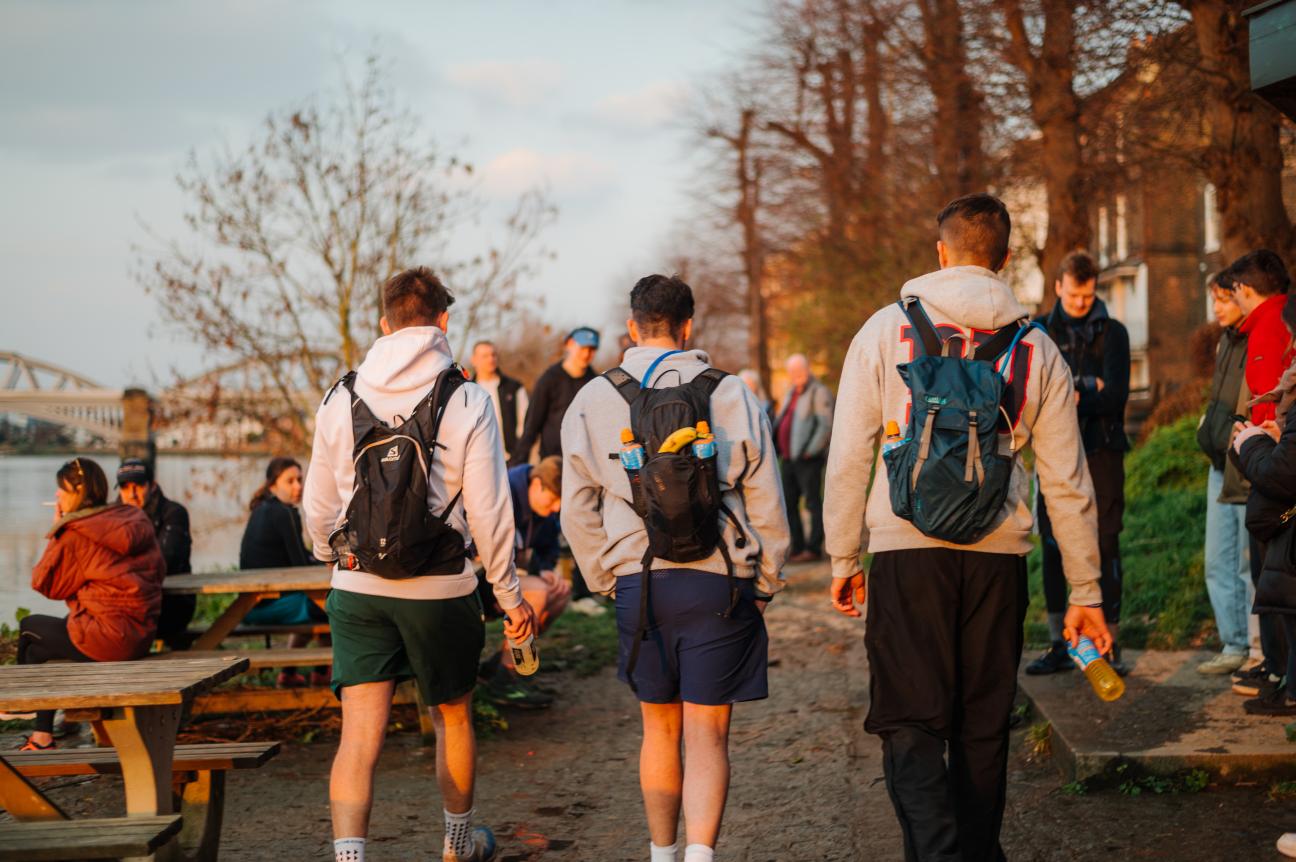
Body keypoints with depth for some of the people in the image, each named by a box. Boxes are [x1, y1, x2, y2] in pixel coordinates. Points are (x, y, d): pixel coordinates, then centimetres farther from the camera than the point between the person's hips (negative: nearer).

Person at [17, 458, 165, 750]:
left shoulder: (75, 533, -12)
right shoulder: (137, 520, 8)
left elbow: (45, 584, -2)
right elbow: (158, 570, 20)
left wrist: (56, 530, 3)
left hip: (106, 638, -8)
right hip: (142, 636, 8)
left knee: (29, 627, 17)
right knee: (39, 647, 24)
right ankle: (42, 736, 27)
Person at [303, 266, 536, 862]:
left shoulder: (341, 399, 1)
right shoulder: (467, 402, -8)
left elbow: (318, 506, 10)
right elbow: (489, 512, -7)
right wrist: (510, 594, 4)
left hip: (357, 587, 1)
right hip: (440, 589, -1)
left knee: (360, 731, -1)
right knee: (452, 718, 19)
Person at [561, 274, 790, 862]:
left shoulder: (592, 402, 3)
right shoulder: (733, 397, 0)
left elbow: (578, 513, 6)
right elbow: (767, 507, 3)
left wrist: (607, 581, 16)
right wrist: (764, 587, 13)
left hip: (638, 583, 2)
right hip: (720, 581, -2)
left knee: (660, 730, 17)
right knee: (707, 735, 1)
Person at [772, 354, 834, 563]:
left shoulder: (819, 393, -5)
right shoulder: (791, 394, 21)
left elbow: (826, 425, -13)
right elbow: (780, 424, 24)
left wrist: (810, 451, -19)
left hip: (808, 460, -9)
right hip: (789, 459, 9)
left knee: (813, 503, -6)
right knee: (788, 504, 7)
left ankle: (814, 548, -4)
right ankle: (798, 547, 12)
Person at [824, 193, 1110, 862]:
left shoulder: (886, 330, 2)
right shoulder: (1037, 349, 7)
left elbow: (848, 458, 0)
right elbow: (1068, 484, 8)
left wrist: (843, 560, 9)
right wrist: (1086, 592, 14)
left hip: (908, 552, -2)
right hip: (999, 556, 2)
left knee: (911, 729, -2)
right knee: (983, 728, 14)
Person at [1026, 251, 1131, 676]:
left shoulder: (1112, 333, 5)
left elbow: (1115, 396, -7)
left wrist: (1070, 396, -17)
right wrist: (1087, 387, -13)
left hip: (1101, 453, -1)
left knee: (1105, 546, -3)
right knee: (1053, 549, 4)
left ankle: (1109, 642, 2)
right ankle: (1059, 644, 11)